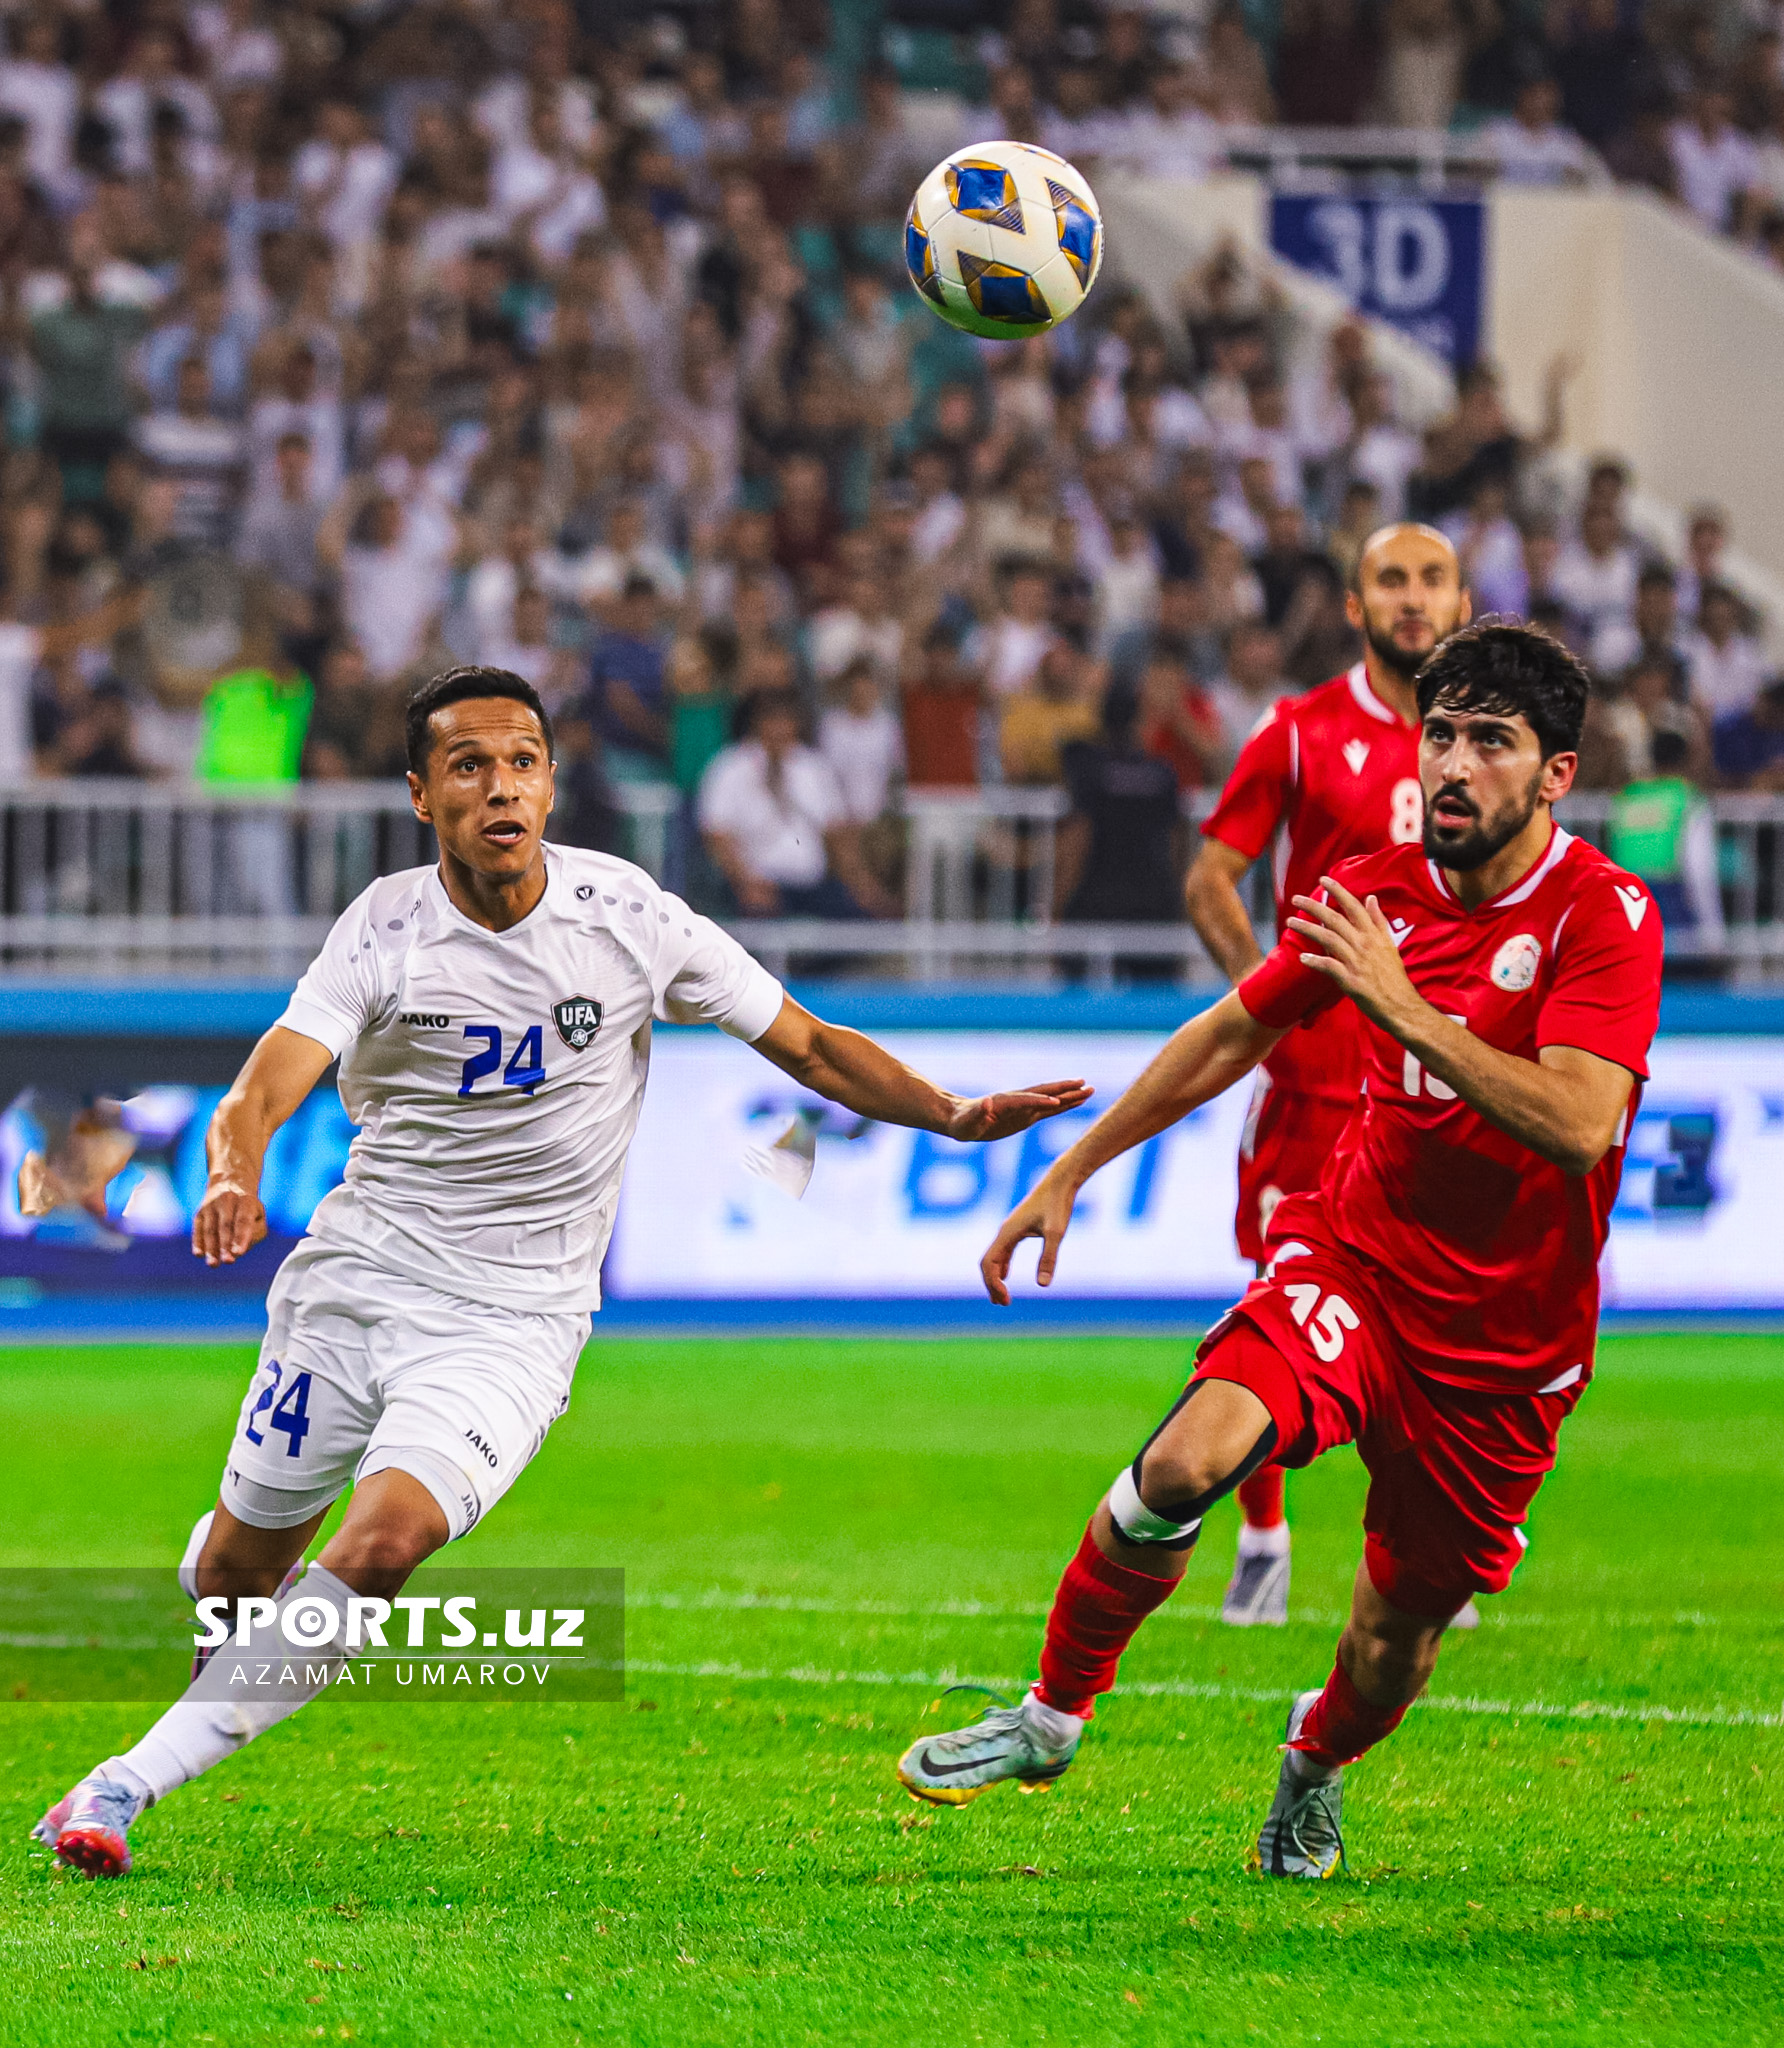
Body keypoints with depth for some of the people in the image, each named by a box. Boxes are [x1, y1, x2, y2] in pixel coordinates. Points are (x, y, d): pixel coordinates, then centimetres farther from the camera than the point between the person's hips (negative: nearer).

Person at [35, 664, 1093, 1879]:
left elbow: (809, 1047, 4)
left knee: (384, 1545, -25)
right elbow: (263, 1091, -21)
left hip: (514, 1319, -1)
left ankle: (137, 1778, -18)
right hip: (357, 1277, 1)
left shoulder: (628, 916, -6)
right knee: (239, 1567, 9)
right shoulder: (387, 932, -9)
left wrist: (955, 1116, -9)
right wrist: (236, 1178, -44)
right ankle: (222, 1681, 49)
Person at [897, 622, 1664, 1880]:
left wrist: (1406, 1010, -34)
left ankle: (1316, 1766, 43)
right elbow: (1233, 1034, 16)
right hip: (1353, 1265, 2)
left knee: (1395, 1648, 6)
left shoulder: (1605, 914, -15)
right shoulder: (1378, 892, 0)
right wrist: (1068, 1176, 18)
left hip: (1507, 1341, -2)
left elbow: (1578, 1127, -29)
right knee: (1188, 1460, -26)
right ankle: (1054, 1714, -6)